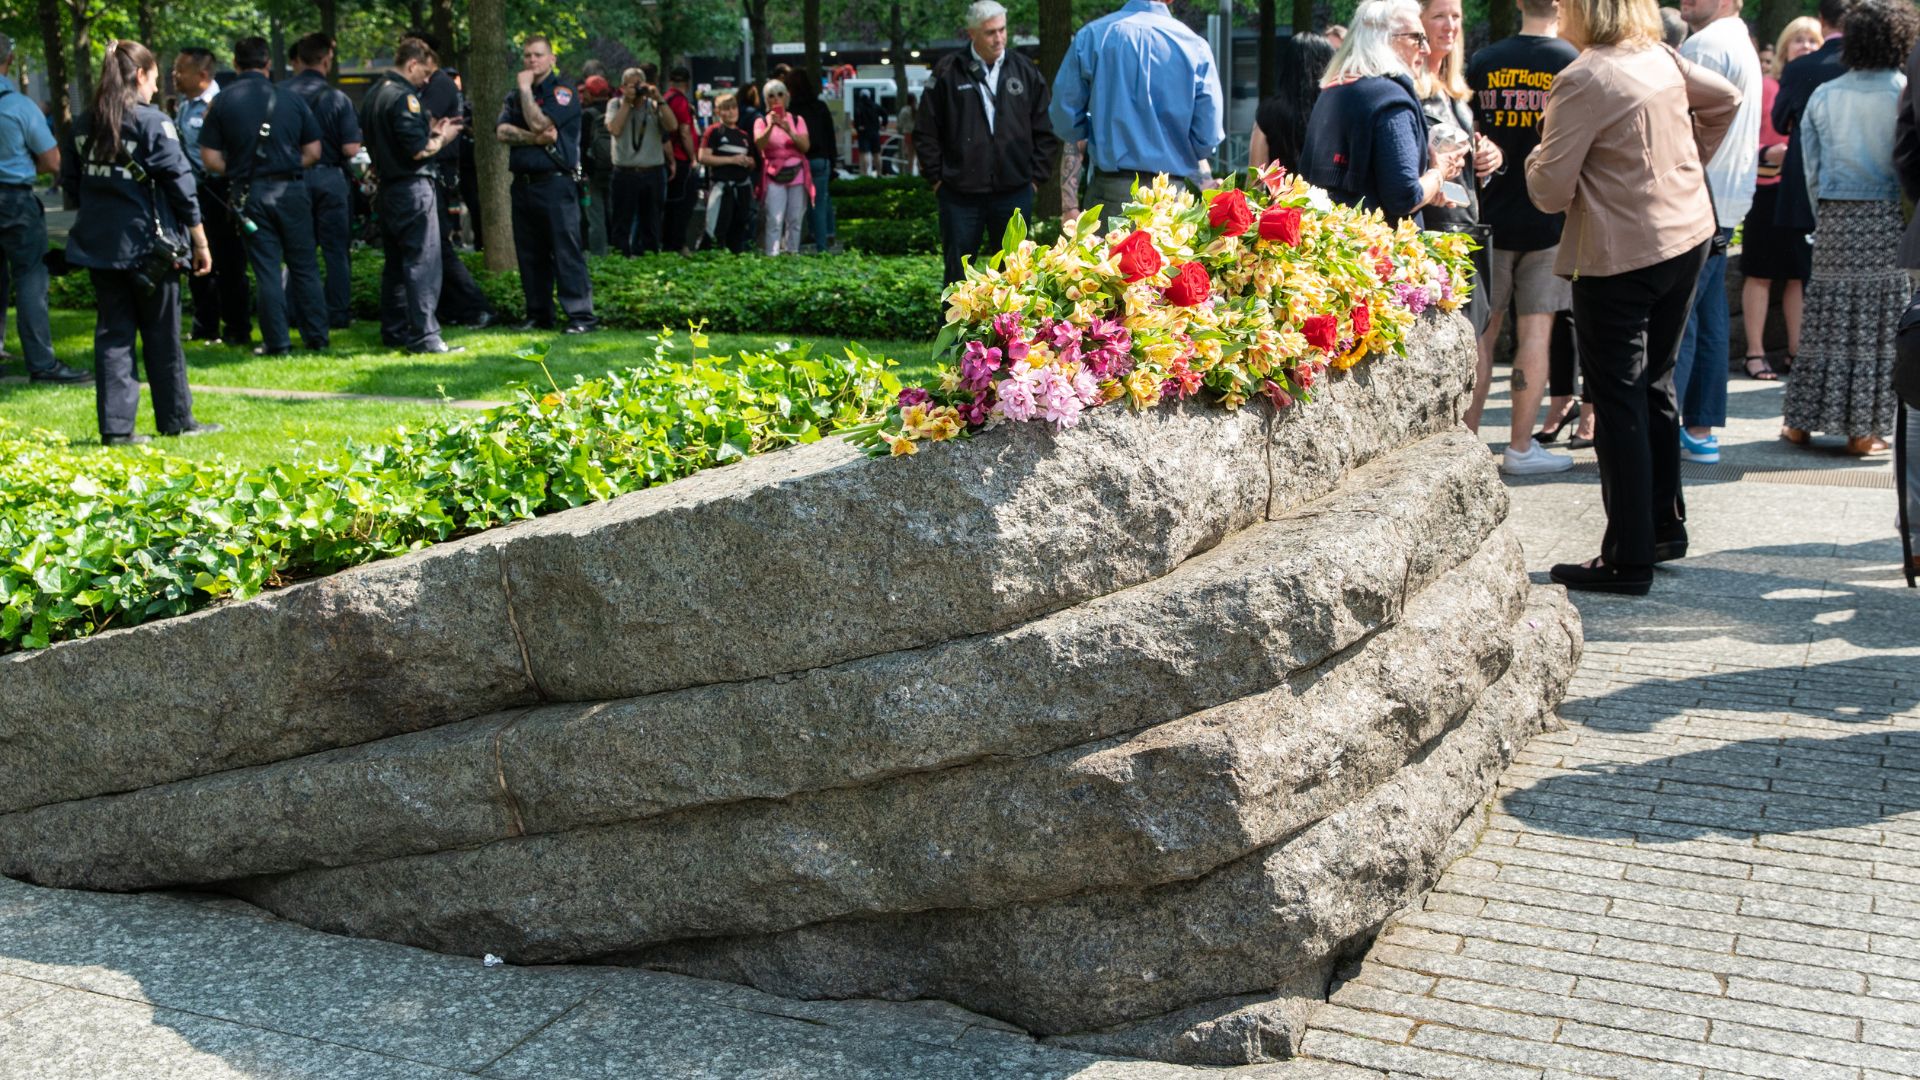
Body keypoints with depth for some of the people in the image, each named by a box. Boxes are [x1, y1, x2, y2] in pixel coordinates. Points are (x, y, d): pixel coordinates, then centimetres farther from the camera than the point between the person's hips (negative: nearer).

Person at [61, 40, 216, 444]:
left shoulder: (83, 125, 6)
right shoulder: (152, 122, -10)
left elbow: (70, 181, 12)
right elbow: (181, 185, -10)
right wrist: (200, 243, -4)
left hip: (97, 244, 5)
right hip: (147, 244, -5)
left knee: (112, 334, 8)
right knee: (162, 336, 7)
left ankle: (116, 426, 4)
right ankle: (176, 420, 17)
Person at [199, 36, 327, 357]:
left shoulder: (222, 102, -2)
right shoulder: (291, 99, 0)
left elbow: (211, 158, -4)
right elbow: (313, 152, 1)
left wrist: (236, 173, 11)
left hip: (250, 194, 0)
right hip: (291, 190, 1)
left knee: (266, 269, 4)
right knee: (304, 266, 10)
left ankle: (277, 342, 5)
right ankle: (316, 336, 12)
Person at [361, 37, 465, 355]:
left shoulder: (373, 95, 14)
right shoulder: (403, 97, -16)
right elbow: (419, 150, -21)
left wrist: (430, 129, 14)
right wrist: (442, 138, -3)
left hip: (387, 189, 10)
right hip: (412, 189, -10)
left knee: (395, 263, 16)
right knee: (423, 263, -9)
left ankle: (393, 329, 22)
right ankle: (424, 337, -11)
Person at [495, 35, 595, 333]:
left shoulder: (563, 91, -2)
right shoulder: (515, 95, 17)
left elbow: (539, 124, -15)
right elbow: (502, 131, 1)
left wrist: (525, 88, -6)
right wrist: (536, 139, -13)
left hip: (555, 183, -6)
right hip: (523, 183, 6)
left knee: (567, 251, -8)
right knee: (530, 255, 9)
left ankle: (580, 316, -8)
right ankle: (538, 314, 16)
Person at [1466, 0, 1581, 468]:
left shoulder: (1483, 62, 2)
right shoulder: (1573, 64, -7)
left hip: (1490, 217, 3)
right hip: (1548, 219, -2)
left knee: (1482, 329, 9)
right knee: (1535, 329, 2)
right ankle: (1521, 447, 6)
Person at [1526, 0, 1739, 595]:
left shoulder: (1581, 81, -18)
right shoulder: (1662, 58, 5)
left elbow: (1551, 191, -18)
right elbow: (1726, 99, 23)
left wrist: (1542, 152, 1)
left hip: (1621, 255, -8)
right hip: (1690, 236, 8)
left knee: (1619, 402, -2)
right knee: (1655, 384, 19)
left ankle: (1629, 560, 3)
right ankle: (1666, 526, 30)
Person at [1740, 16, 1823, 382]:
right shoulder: (1764, 86, -2)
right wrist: (1770, 154, -19)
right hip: (1768, 190, -4)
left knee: (1801, 275, 8)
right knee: (1760, 275, 0)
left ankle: (1796, 352, 16)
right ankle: (1755, 353, 5)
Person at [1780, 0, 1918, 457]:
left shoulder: (1824, 95, 6)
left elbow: (1811, 166, 8)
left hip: (1835, 217, 3)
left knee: (1829, 323, 8)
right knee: (1879, 327, 1)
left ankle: (1802, 422, 11)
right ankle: (1862, 429, 4)